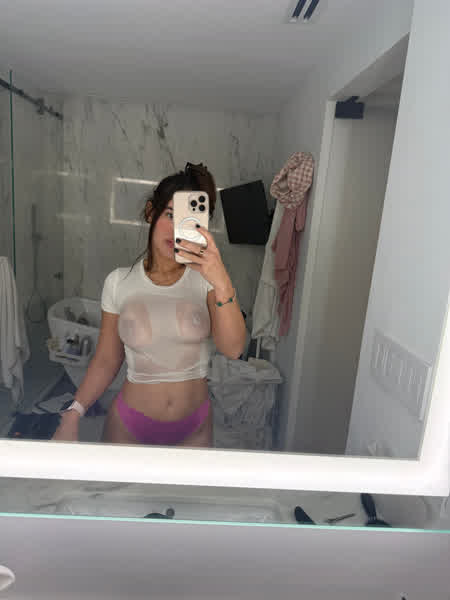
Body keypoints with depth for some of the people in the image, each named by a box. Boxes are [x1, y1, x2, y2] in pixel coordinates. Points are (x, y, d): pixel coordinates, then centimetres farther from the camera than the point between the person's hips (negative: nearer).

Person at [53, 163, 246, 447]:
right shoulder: (119, 282, -7)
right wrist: (73, 414, -13)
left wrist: (222, 283, -35)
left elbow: (233, 348, -22)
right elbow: (106, 360, -1)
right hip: (129, 423, 0)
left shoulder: (206, 278, -10)